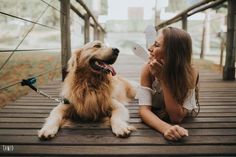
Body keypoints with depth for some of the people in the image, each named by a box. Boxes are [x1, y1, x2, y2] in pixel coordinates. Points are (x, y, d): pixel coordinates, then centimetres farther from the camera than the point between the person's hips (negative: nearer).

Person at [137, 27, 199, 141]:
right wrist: (165, 128, -55)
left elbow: (177, 117, -34)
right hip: (155, 120, 1)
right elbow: (144, 109, -33)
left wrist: (163, 79, -42)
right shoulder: (148, 69, -27)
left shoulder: (190, 72, -32)